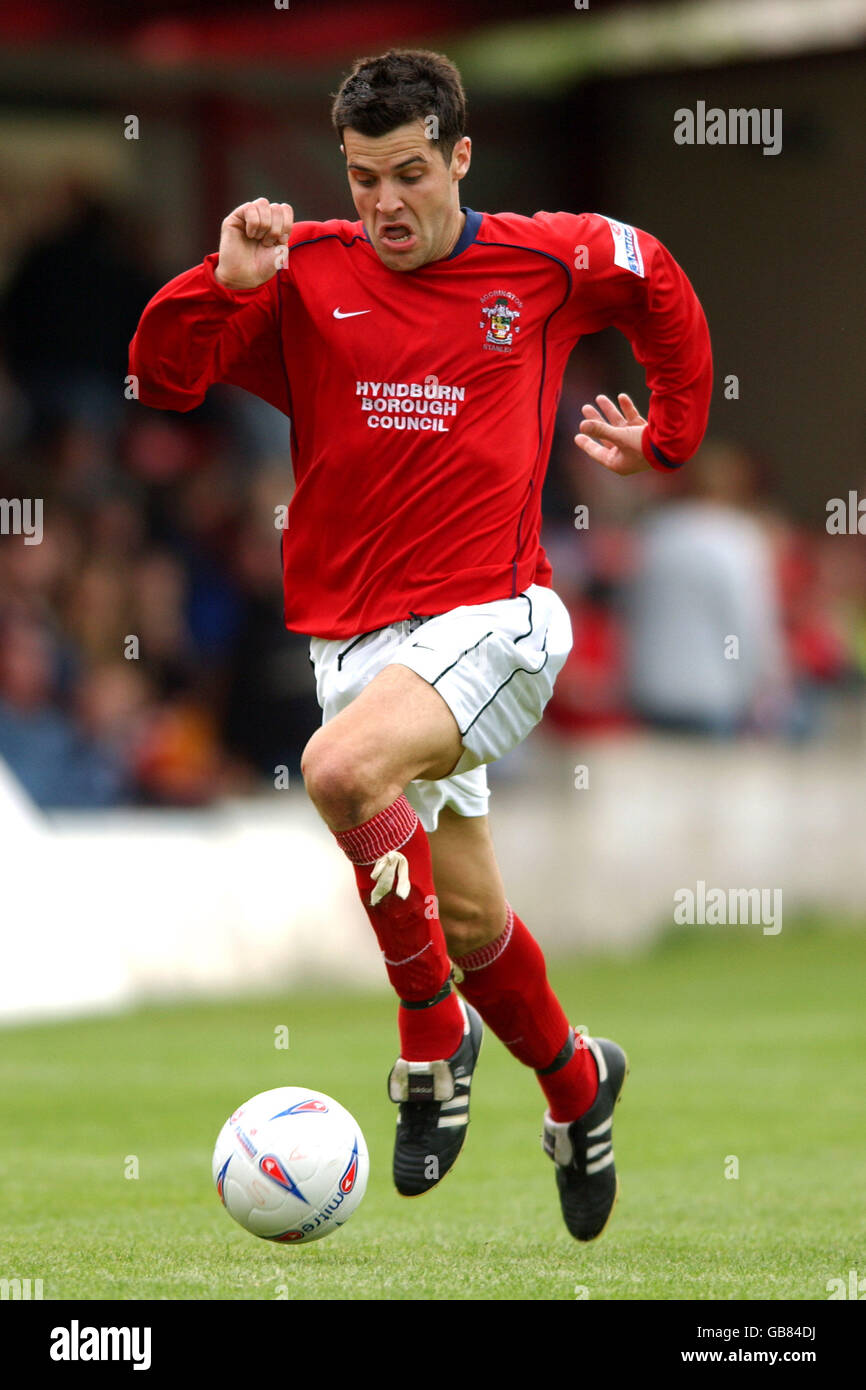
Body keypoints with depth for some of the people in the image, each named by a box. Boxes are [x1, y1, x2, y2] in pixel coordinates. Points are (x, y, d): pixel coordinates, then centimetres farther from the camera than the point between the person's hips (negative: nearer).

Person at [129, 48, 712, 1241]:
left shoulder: (548, 264, -1)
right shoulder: (307, 276, 0)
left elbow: (659, 283, 19)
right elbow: (162, 378, -6)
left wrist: (670, 432, 19)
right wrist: (225, 282, -22)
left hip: (491, 619, -3)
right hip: (351, 634, 4)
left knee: (343, 769, -32)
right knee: (467, 913, 10)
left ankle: (432, 1031, -13)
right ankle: (575, 1082, 40)